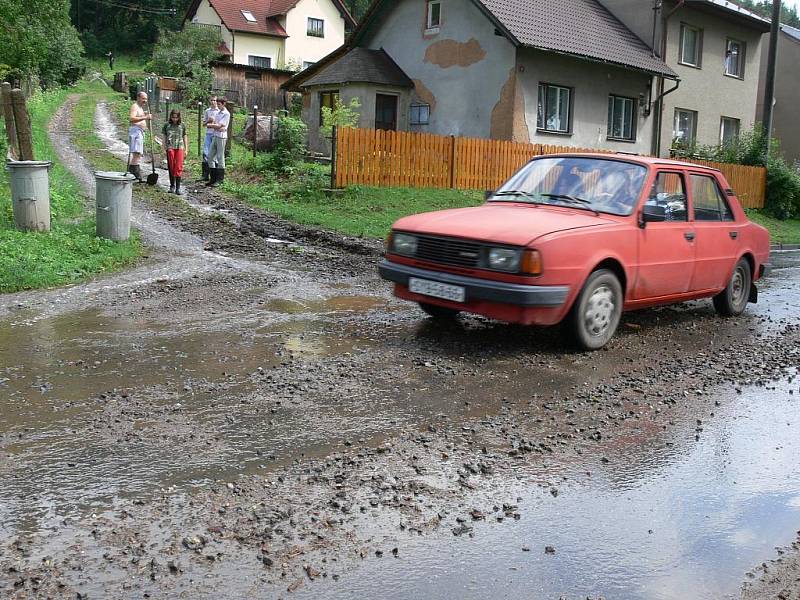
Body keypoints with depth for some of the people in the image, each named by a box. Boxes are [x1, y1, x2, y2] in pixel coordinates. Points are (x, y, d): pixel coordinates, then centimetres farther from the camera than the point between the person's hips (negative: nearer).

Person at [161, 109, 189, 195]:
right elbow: (164, 137, 10)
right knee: (171, 167, 5)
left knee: (179, 167, -8)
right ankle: (172, 186, 16)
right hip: (170, 148, 0)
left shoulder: (182, 125, 7)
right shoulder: (167, 125, 6)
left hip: (180, 147, 0)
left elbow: (185, 137, 13)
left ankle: (178, 187, -8)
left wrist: (186, 149, 10)